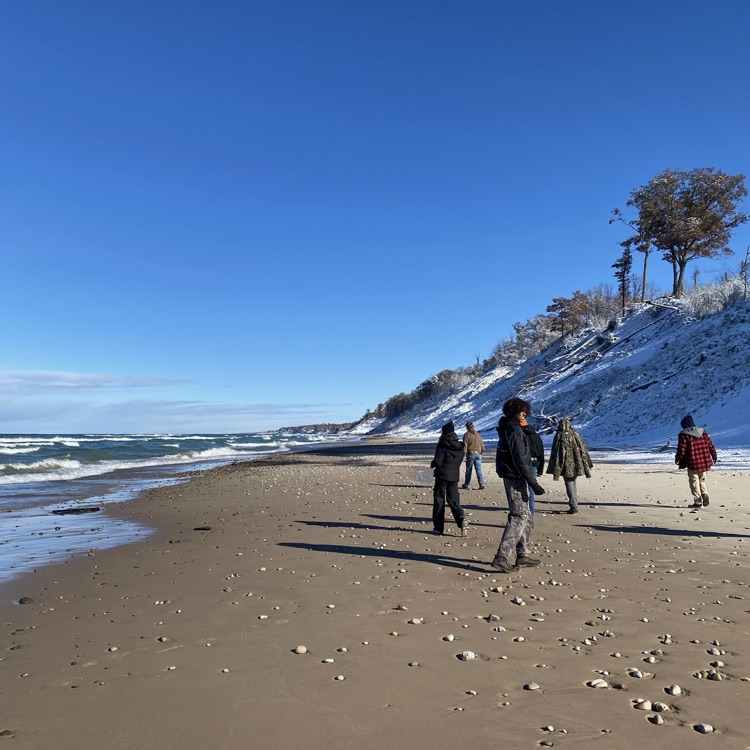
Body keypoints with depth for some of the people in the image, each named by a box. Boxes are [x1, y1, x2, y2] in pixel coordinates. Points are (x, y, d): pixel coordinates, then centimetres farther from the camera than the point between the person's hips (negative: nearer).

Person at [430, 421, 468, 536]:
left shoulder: (442, 444, -12)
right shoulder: (460, 445, 5)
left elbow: (438, 461, -16)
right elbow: (460, 460, 11)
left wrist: (433, 464, 4)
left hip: (442, 475, -5)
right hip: (454, 476, 5)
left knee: (439, 501, 7)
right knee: (453, 500, 11)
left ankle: (438, 527, 11)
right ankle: (462, 519, -16)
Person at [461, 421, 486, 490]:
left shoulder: (467, 435, -6)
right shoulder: (477, 434, 9)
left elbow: (465, 445, -10)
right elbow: (482, 444, 13)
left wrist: (464, 455, -10)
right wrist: (482, 451, 23)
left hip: (470, 453, -4)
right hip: (478, 453, 4)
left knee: (468, 470, 5)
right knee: (479, 469, 3)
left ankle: (466, 485, 12)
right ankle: (481, 483, -10)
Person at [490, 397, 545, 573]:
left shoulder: (506, 429, 15)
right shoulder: (514, 430, -16)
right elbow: (520, 461, -22)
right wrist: (533, 483, -21)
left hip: (511, 477, 10)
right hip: (515, 478, -10)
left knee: (525, 516, 16)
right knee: (519, 517, -8)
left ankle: (523, 555, 22)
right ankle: (501, 557, -11)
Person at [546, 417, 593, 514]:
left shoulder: (559, 436, -10)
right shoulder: (575, 435, 2)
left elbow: (555, 453, -10)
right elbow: (583, 450, 5)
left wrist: (556, 470, -6)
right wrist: (586, 467, 12)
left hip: (566, 466, -4)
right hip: (576, 464, 5)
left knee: (569, 484, 0)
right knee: (573, 482, 17)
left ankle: (573, 506, -6)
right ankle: (574, 505, 21)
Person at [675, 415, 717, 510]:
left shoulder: (684, 435, -10)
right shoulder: (703, 432, 5)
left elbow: (681, 450, -13)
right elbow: (711, 446, 8)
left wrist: (677, 459, 3)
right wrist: (714, 457, 21)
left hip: (692, 464, -5)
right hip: (704, 463, 5)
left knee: (694, 482, 4)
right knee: (702, 480, 21)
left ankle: (698, 501, 3)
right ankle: (704, 494, 4)